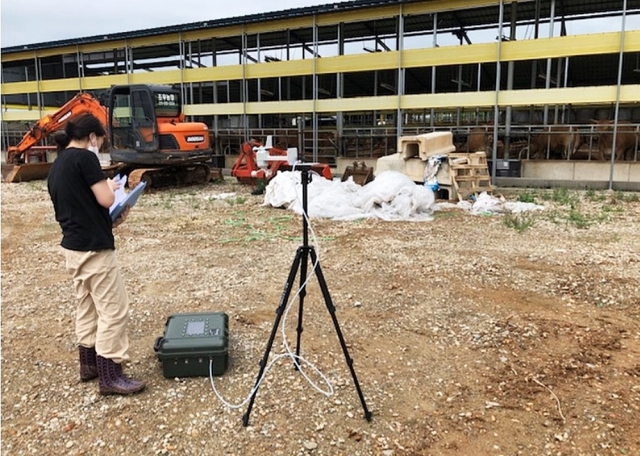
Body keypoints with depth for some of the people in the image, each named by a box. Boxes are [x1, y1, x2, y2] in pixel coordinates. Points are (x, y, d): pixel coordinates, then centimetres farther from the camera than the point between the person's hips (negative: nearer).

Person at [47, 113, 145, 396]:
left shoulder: (56, 166, 14)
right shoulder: (84, 158, -13)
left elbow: (74, 208, 15)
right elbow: (106, 200, -18)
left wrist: (110, 222, 10)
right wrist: (110, 185, 3)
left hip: (72, 246, 10)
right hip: (93, 248, -10)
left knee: (87, 307, 19)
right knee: (113, 310, -2)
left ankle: (89, 364, 30)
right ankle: (109, 376, 4)